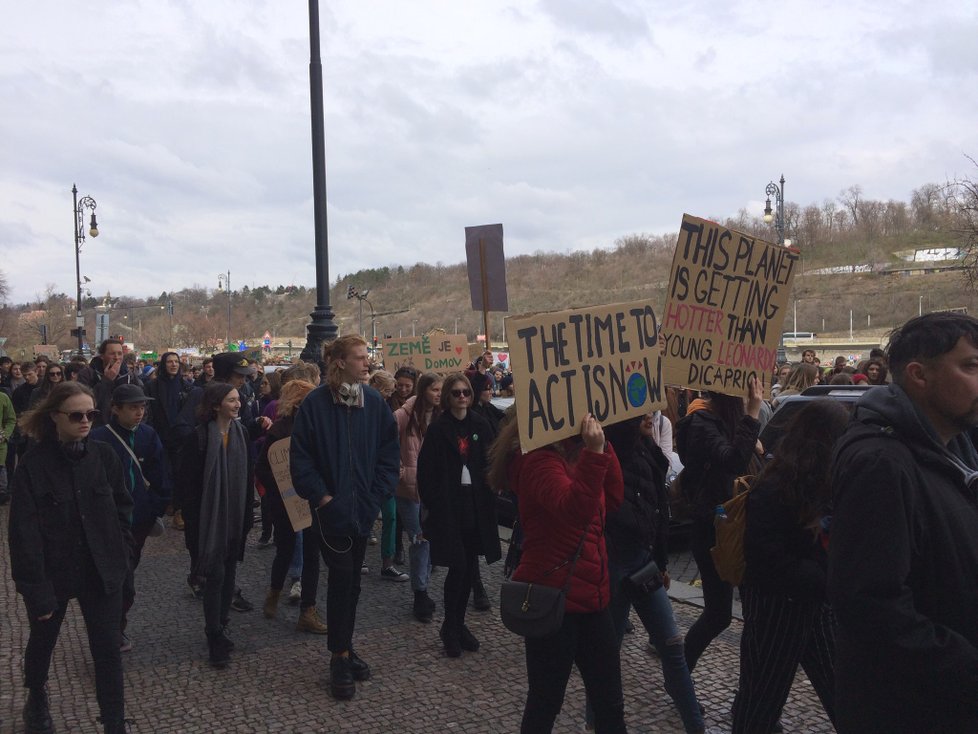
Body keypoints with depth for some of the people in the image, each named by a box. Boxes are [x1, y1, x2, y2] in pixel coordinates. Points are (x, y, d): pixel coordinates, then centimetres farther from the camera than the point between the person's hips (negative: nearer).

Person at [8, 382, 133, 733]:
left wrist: (120, 557, -1)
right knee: (42, 640, 24)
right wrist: (36, 590, -18)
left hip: (100, 571, 1)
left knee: (108, 650, 3)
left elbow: (122, 510, 5)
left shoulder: (104, 456, -6)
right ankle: (36, 699, 52)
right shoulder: (33, 464, -16)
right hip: (51, 572, -1)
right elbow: (24, 532, -16)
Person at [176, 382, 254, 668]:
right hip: (210, 518, -5)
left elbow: (248, 476, 8)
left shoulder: (241, 434, 3)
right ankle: (216, 638, 5)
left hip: (235, 518, 5)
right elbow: (189, 483, -12)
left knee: (229, 572, 13)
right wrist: (192, 523, -13)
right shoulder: (199, 437, -13)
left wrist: (247, 516, 6)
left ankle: (220, 627, 27)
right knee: (215, 575, -4)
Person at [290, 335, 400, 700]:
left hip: (363, 508, 4)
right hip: (332, 508, -3)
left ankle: (344, 648, 28)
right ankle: (340, 656, 9)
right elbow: (300, 457, -8)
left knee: (351, 580, 13)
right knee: (341, 577, -4)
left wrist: (376, 496, -5)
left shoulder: (374, 402, -1)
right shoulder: (316, 403, -10)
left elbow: (389, 453, 3)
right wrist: (322, 497, -13)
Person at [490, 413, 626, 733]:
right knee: (545, 701, 6)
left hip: (590, 594, 9)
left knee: (610, 704, 14)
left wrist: (602, 447, 0)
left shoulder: (574, 454, 11)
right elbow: (574, 510, -29)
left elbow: (612, 499, 9)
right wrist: (595, 454, -35)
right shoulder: (539, 460, -16)